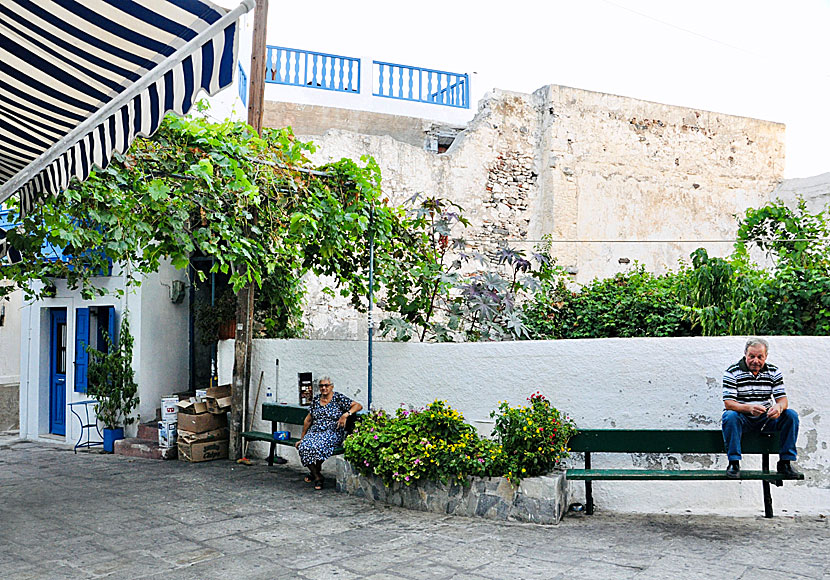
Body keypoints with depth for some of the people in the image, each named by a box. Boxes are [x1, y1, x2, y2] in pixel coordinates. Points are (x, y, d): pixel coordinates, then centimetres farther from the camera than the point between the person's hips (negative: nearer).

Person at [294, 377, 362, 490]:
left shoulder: (339, 398, 1)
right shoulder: (315, 400, 15)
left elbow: (358, 405, -5)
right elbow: (308, 420, 20)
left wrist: (346, 414, -21)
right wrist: (302, 438, 19)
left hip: (332, 433, -5)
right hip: (314, 432, 5)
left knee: (317, 446, -35)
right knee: (303, 447, -27)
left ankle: (316, 472, -7)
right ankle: (317, 477, -12)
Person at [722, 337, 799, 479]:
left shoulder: (773, 372, 4)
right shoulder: (732, 372, -9)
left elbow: (783, 399, -2)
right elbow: (728, 403, -17)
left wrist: (779, 406, -29)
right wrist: (749, 408, -37)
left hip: (765, 419, 4)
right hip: (742, 418, -3)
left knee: (791, 415, -18)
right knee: (730, 416, -35)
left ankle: (785, 462, -11)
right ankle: (734, 462, -28)